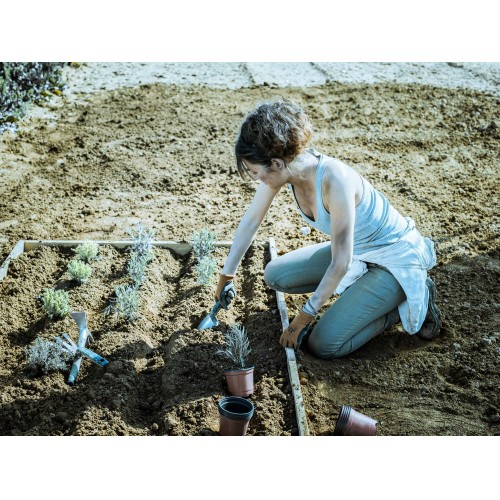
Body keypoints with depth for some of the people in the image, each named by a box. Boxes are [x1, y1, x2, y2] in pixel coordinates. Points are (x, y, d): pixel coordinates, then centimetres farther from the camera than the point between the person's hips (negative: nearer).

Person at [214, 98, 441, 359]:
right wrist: (226, 275, 11)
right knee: (275, 275, 2)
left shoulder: (335, 181, -35)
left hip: (397, 257, -8)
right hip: (357, 251, 8)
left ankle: (414, 300, 2)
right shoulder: (283, 168, -13)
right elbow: (250, 220, 1)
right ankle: (364, 284, 11)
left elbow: (340, 263, -29)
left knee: (323, 345, -15)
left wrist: (304, 317, -20)